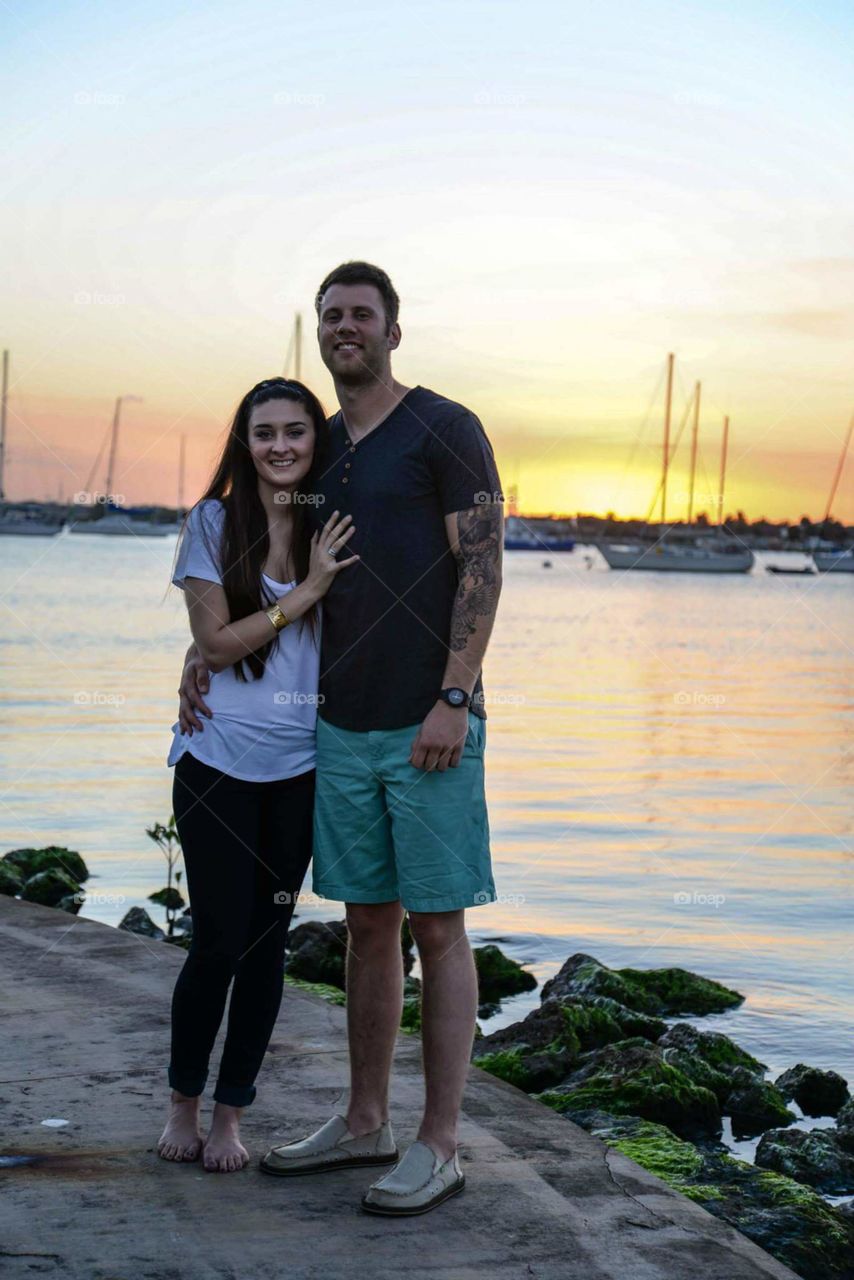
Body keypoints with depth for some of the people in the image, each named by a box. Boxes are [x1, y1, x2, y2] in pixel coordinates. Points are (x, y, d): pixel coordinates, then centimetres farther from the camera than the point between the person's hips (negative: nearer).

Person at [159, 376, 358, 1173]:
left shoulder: (334, 530, 5)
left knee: (267, 942, 7)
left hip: (299, 765, 3)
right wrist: (306, 591, -15)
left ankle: (230, 1114, 21)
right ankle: (183, 1099, 21)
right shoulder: (214, 523, -4)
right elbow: (215, 643, -10)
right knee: (219, 941, -2)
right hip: (219, 759, -3)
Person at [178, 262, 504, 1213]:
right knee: (367, 922, 12)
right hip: (342, 726, 6)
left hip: (429, 726, -6)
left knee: (436, 926, -2)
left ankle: (438, 1147, 4)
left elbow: (482, 570, -10)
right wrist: (200, 653, 6)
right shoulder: (317, 449, 15)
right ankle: (364, 1124, 23)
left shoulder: (444, 431, -4)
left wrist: (453, 699, -18)